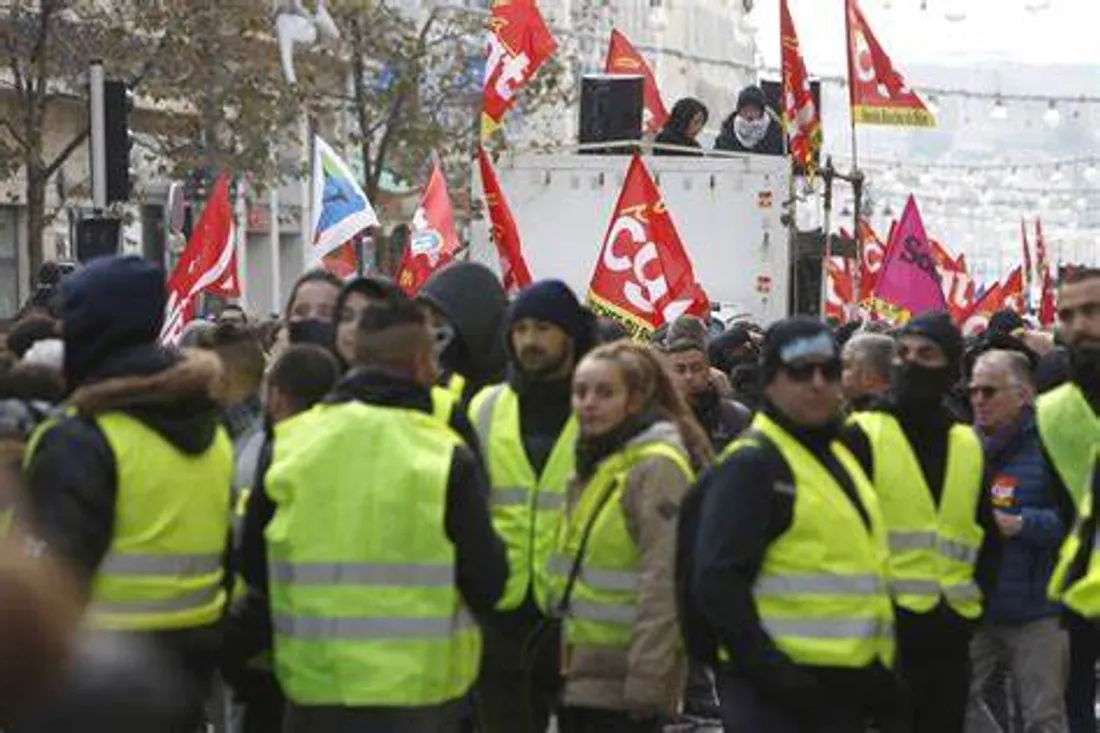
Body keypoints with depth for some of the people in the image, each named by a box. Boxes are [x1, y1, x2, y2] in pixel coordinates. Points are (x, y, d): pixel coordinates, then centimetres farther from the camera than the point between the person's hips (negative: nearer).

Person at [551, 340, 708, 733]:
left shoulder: (658, 468, -14)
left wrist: (645, 682, -24)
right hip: (580, 675, 9)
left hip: (621, 684, -9)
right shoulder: (595, 463, 15)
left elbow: (664, 586, -21)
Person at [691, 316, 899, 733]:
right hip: (776, 689, -9)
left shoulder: (841, 456, 19)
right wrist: (769, 670, -24)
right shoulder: (753, 464, -10)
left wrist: (880, 674, 18)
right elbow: (718, 583, -19)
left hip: (844, 684, 9)